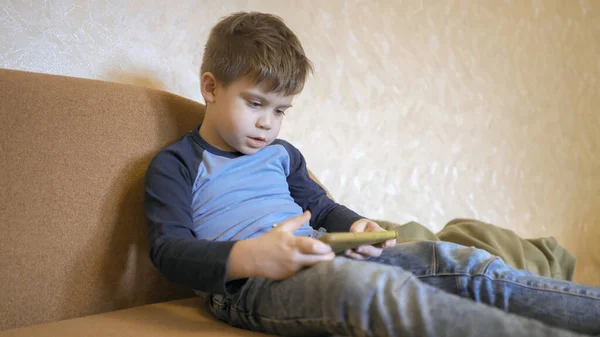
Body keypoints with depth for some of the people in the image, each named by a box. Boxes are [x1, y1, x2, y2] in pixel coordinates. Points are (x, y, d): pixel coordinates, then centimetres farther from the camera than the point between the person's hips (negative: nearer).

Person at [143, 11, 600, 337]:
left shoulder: (281, 154, 25)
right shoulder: (176, 164, 5)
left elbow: (321, 207, 31)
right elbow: (169, 249, -8)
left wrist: (355, 226, 5)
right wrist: (248, 257, -27)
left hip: (315, 257, 7)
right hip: (245, 280, -7)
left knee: (458, 261, -14)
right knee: (368, 283, -40)